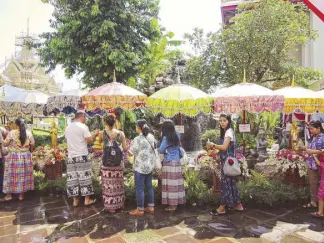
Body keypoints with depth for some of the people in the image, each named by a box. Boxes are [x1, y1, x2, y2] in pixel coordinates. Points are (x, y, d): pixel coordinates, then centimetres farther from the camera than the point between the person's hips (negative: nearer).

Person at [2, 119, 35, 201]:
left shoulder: (12, 132, -9)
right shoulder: (28, 133, -1)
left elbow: (5, 144, -7)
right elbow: (32, 144, 2)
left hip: (13, 157, -3)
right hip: (26, 156, 3)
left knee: (12, 175, 9)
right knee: (23, 175, 9)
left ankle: (9, 195, 19)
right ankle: (21, 195, 17)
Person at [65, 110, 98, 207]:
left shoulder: (68, 127, 11)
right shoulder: (83, 126, -9)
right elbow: (90, 140, -14)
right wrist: (95, 134, 4)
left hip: (71, 156, 6)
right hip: (82, 156, -6)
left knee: (73, 178, 9)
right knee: (84, 177, 2)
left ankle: (75, 200, 16)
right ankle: (87, 199, 10)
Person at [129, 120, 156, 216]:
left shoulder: (138, 139, -17)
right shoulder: (151, 137, 5)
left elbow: (131, 153, -11)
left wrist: (130, 146, 9)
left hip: (141, 167, -8)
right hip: (150, 165, 8)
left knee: (139, 188, 2)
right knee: (149, 186, 16)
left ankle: (140, 210, 12)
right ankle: (151, 207, 25)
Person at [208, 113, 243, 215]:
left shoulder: (229, 132, -14)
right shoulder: (225, 132, 14)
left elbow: (224, 147, -21)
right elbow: (223, 147, 10)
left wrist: (213, 145, -13)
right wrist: (214, 147, 2)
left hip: (227, 161, -10)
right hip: (225, 160, 10)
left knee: (225, 182, -2)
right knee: (230, 182, 15)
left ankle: (222, 207, 7)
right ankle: (238, 204, 27)